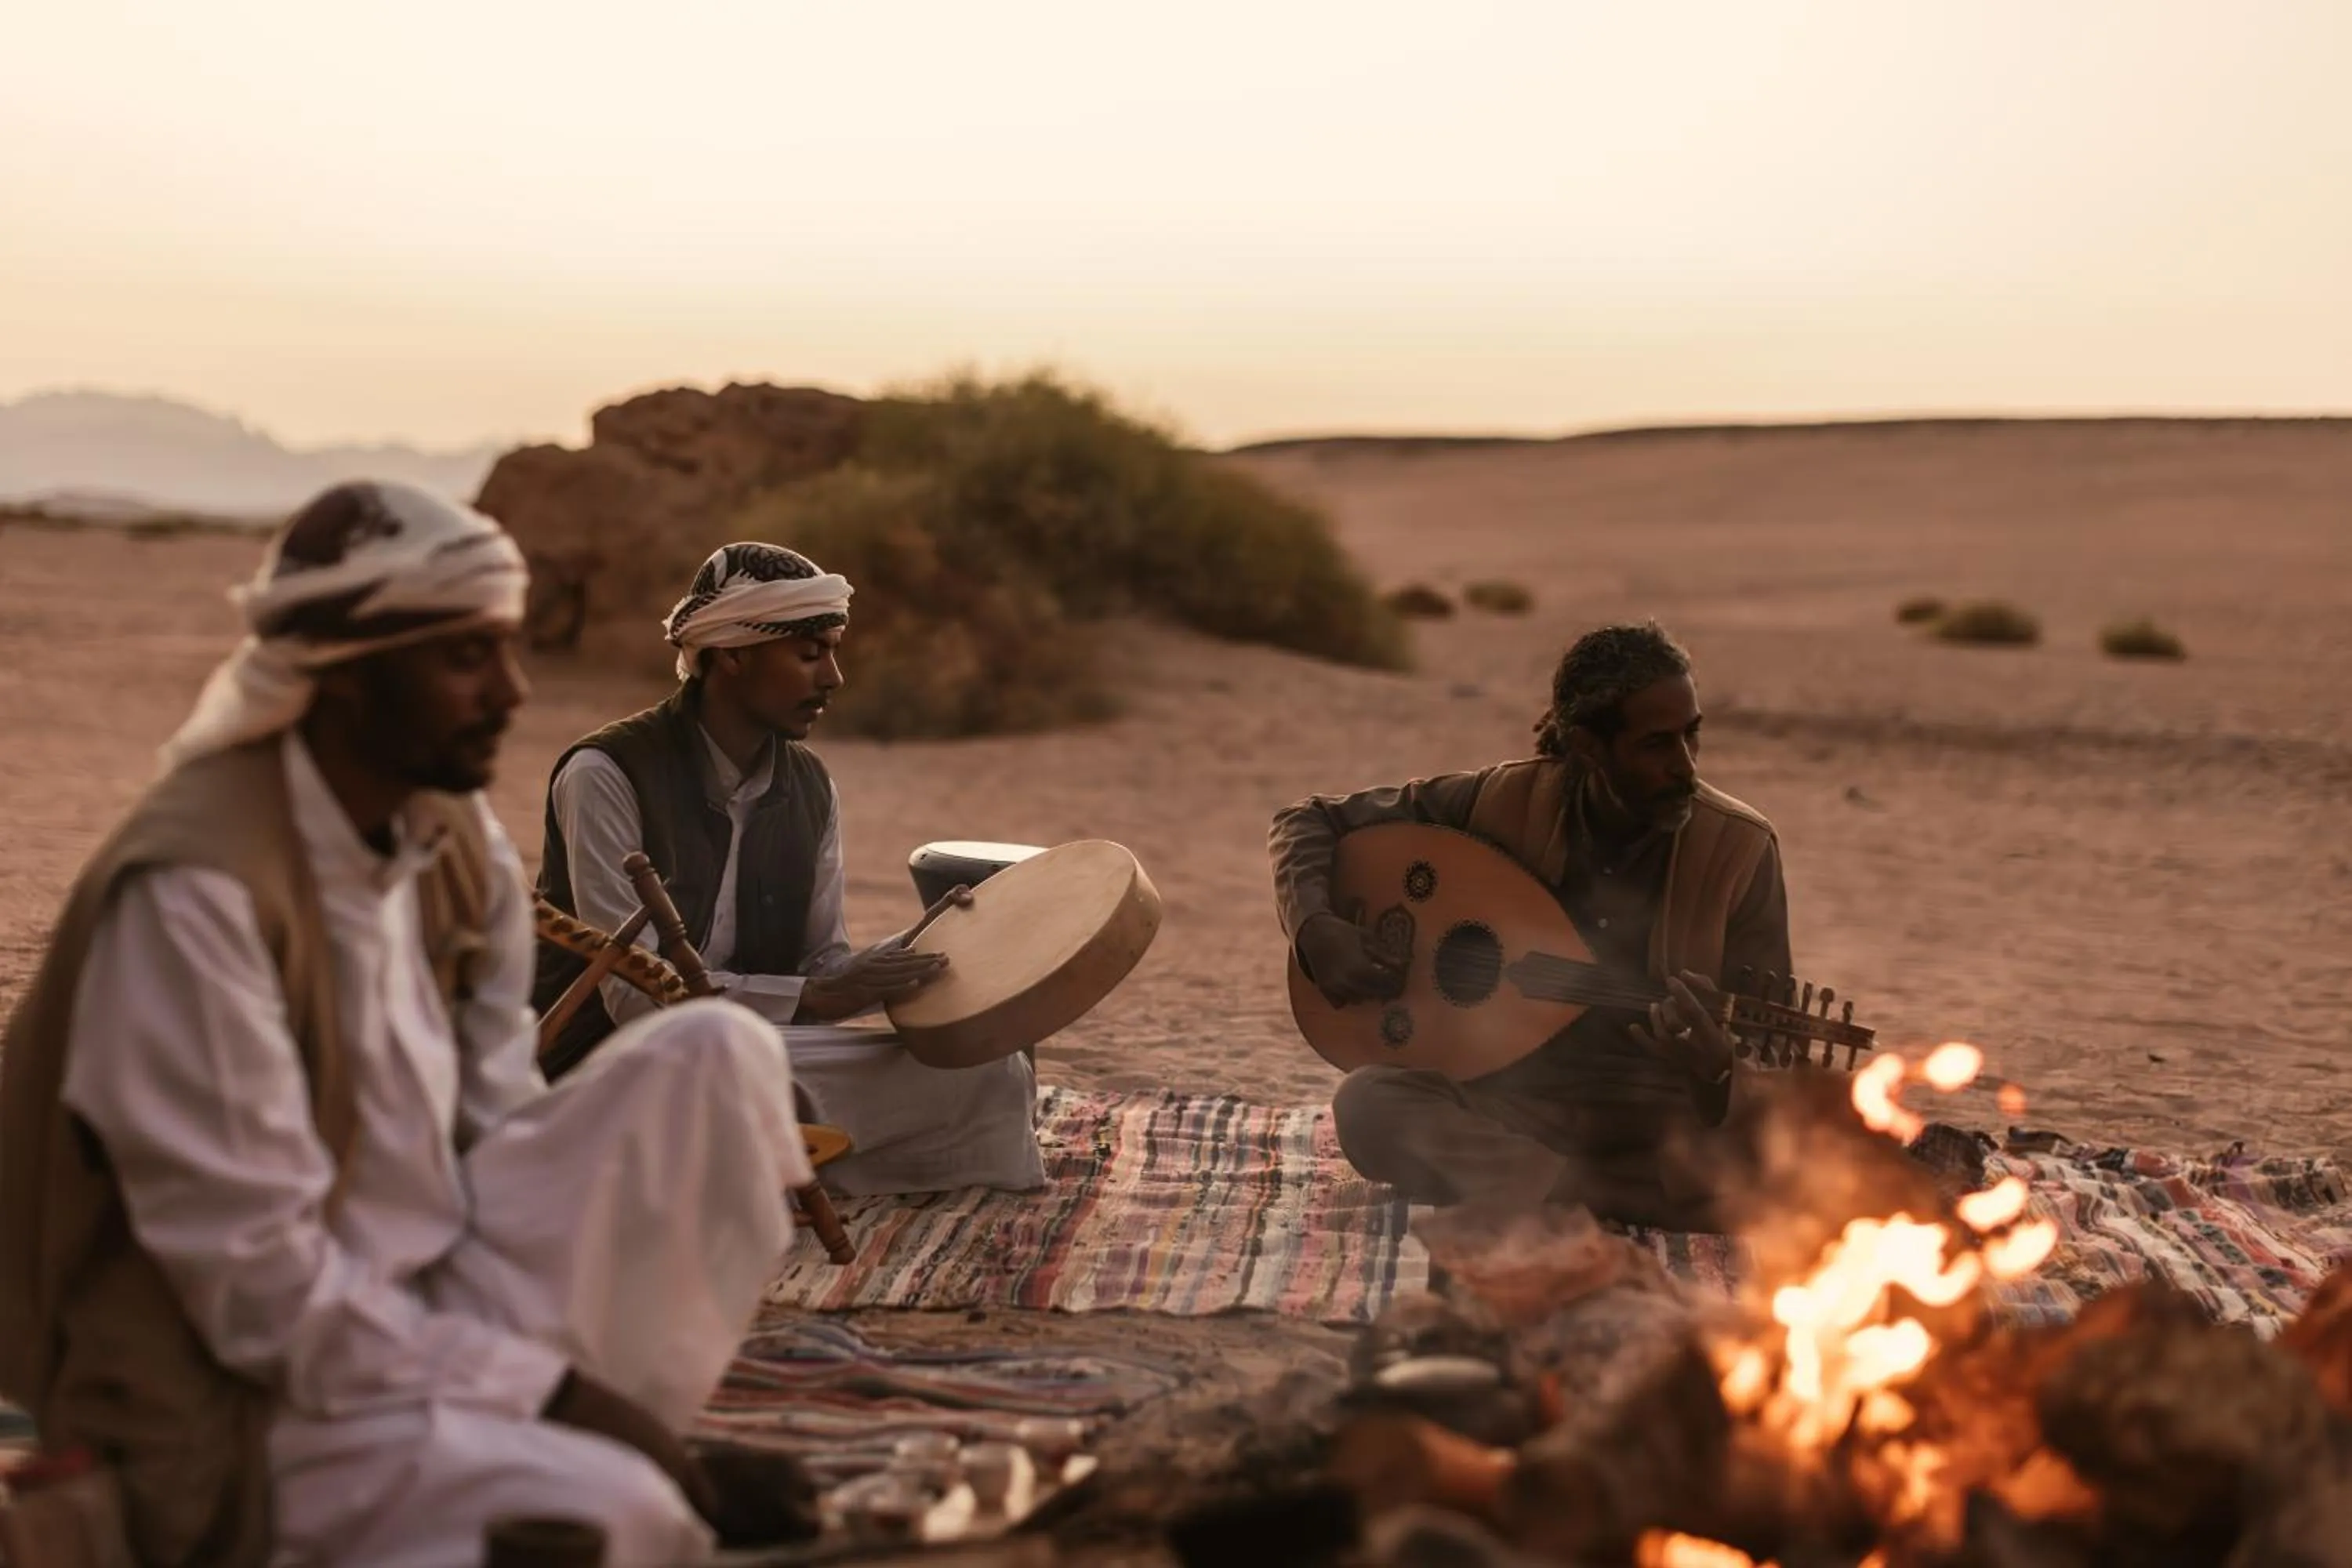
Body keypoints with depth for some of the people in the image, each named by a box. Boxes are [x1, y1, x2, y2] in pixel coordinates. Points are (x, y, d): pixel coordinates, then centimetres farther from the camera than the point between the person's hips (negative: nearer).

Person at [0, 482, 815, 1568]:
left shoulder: (450, 835, 1)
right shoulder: (194, 895, -22)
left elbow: (500, 1116, 4)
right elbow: (263, 1292, -23)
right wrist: (554, 1393, -21)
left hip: (441, 1300, 8)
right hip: (264, 1392, -8)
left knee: (716, 1051, -8)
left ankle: (649, 1441, -8)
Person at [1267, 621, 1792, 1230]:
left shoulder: (1741, 850, -7)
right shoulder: (1503, 803, -5)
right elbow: (1309, 820, 6)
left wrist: (1718, 1070, -29)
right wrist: (1315, 928, -14)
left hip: (1660, 1128, -1)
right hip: (1514, 1101, 1)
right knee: (1368, 1103, -29)